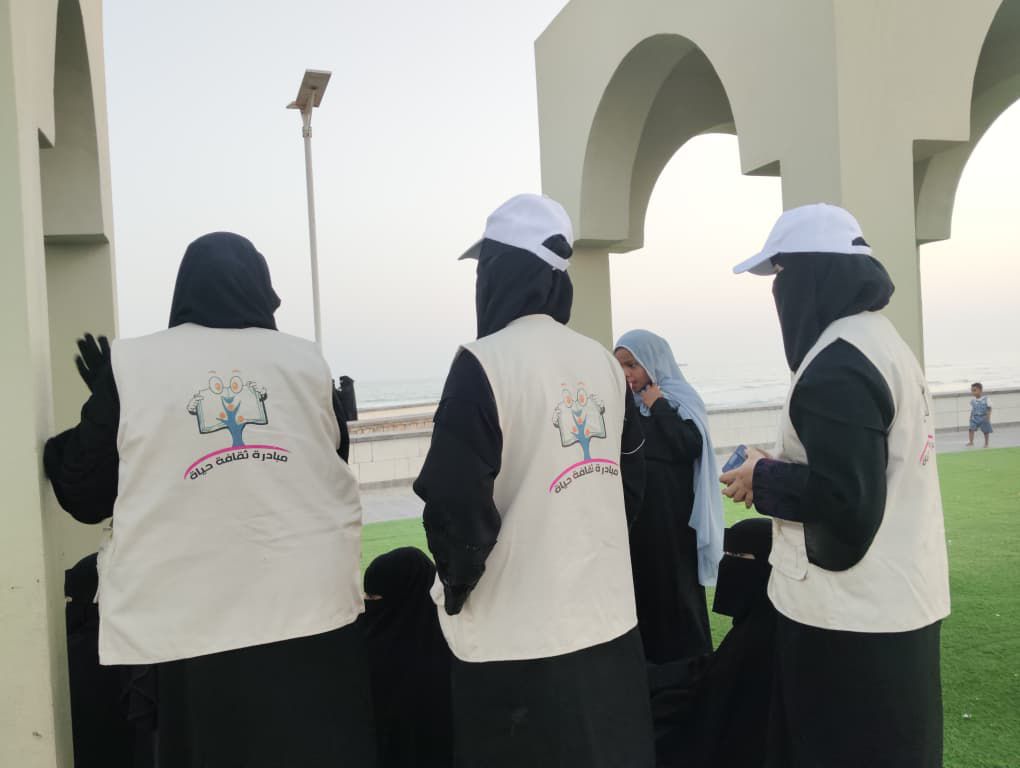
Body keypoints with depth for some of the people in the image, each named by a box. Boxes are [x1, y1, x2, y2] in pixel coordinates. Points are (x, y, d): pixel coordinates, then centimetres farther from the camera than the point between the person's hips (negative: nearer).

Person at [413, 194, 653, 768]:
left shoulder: (485, 362, -17)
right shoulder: (604, 362, 3)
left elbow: (455, 499, -18)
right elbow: (631, 482, 11)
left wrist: (457, 584, 1)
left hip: (518, 634, -6)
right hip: (609, 618, 6)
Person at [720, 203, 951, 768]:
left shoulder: (836, 366, -22)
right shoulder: (881, 341, 11)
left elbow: (845, 501, -25)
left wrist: (764, 480, -11)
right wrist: (783, 466, 11)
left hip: (851, 617, -10)